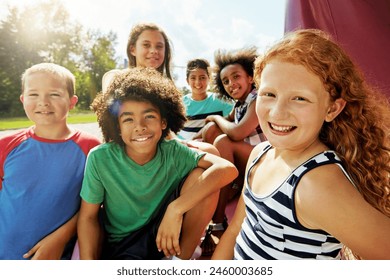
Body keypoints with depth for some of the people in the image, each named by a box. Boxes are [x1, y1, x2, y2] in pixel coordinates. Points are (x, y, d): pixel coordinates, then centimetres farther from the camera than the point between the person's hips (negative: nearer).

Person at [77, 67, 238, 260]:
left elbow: (228, 169, -29)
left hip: (165, 237, 3)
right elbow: (88, 217, -5)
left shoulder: (173, 152, -16)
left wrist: (175, 209, -35)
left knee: (200, 176, -21)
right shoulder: (99, 159, -16)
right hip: (120, 247, -2)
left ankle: (183, 256, -6)